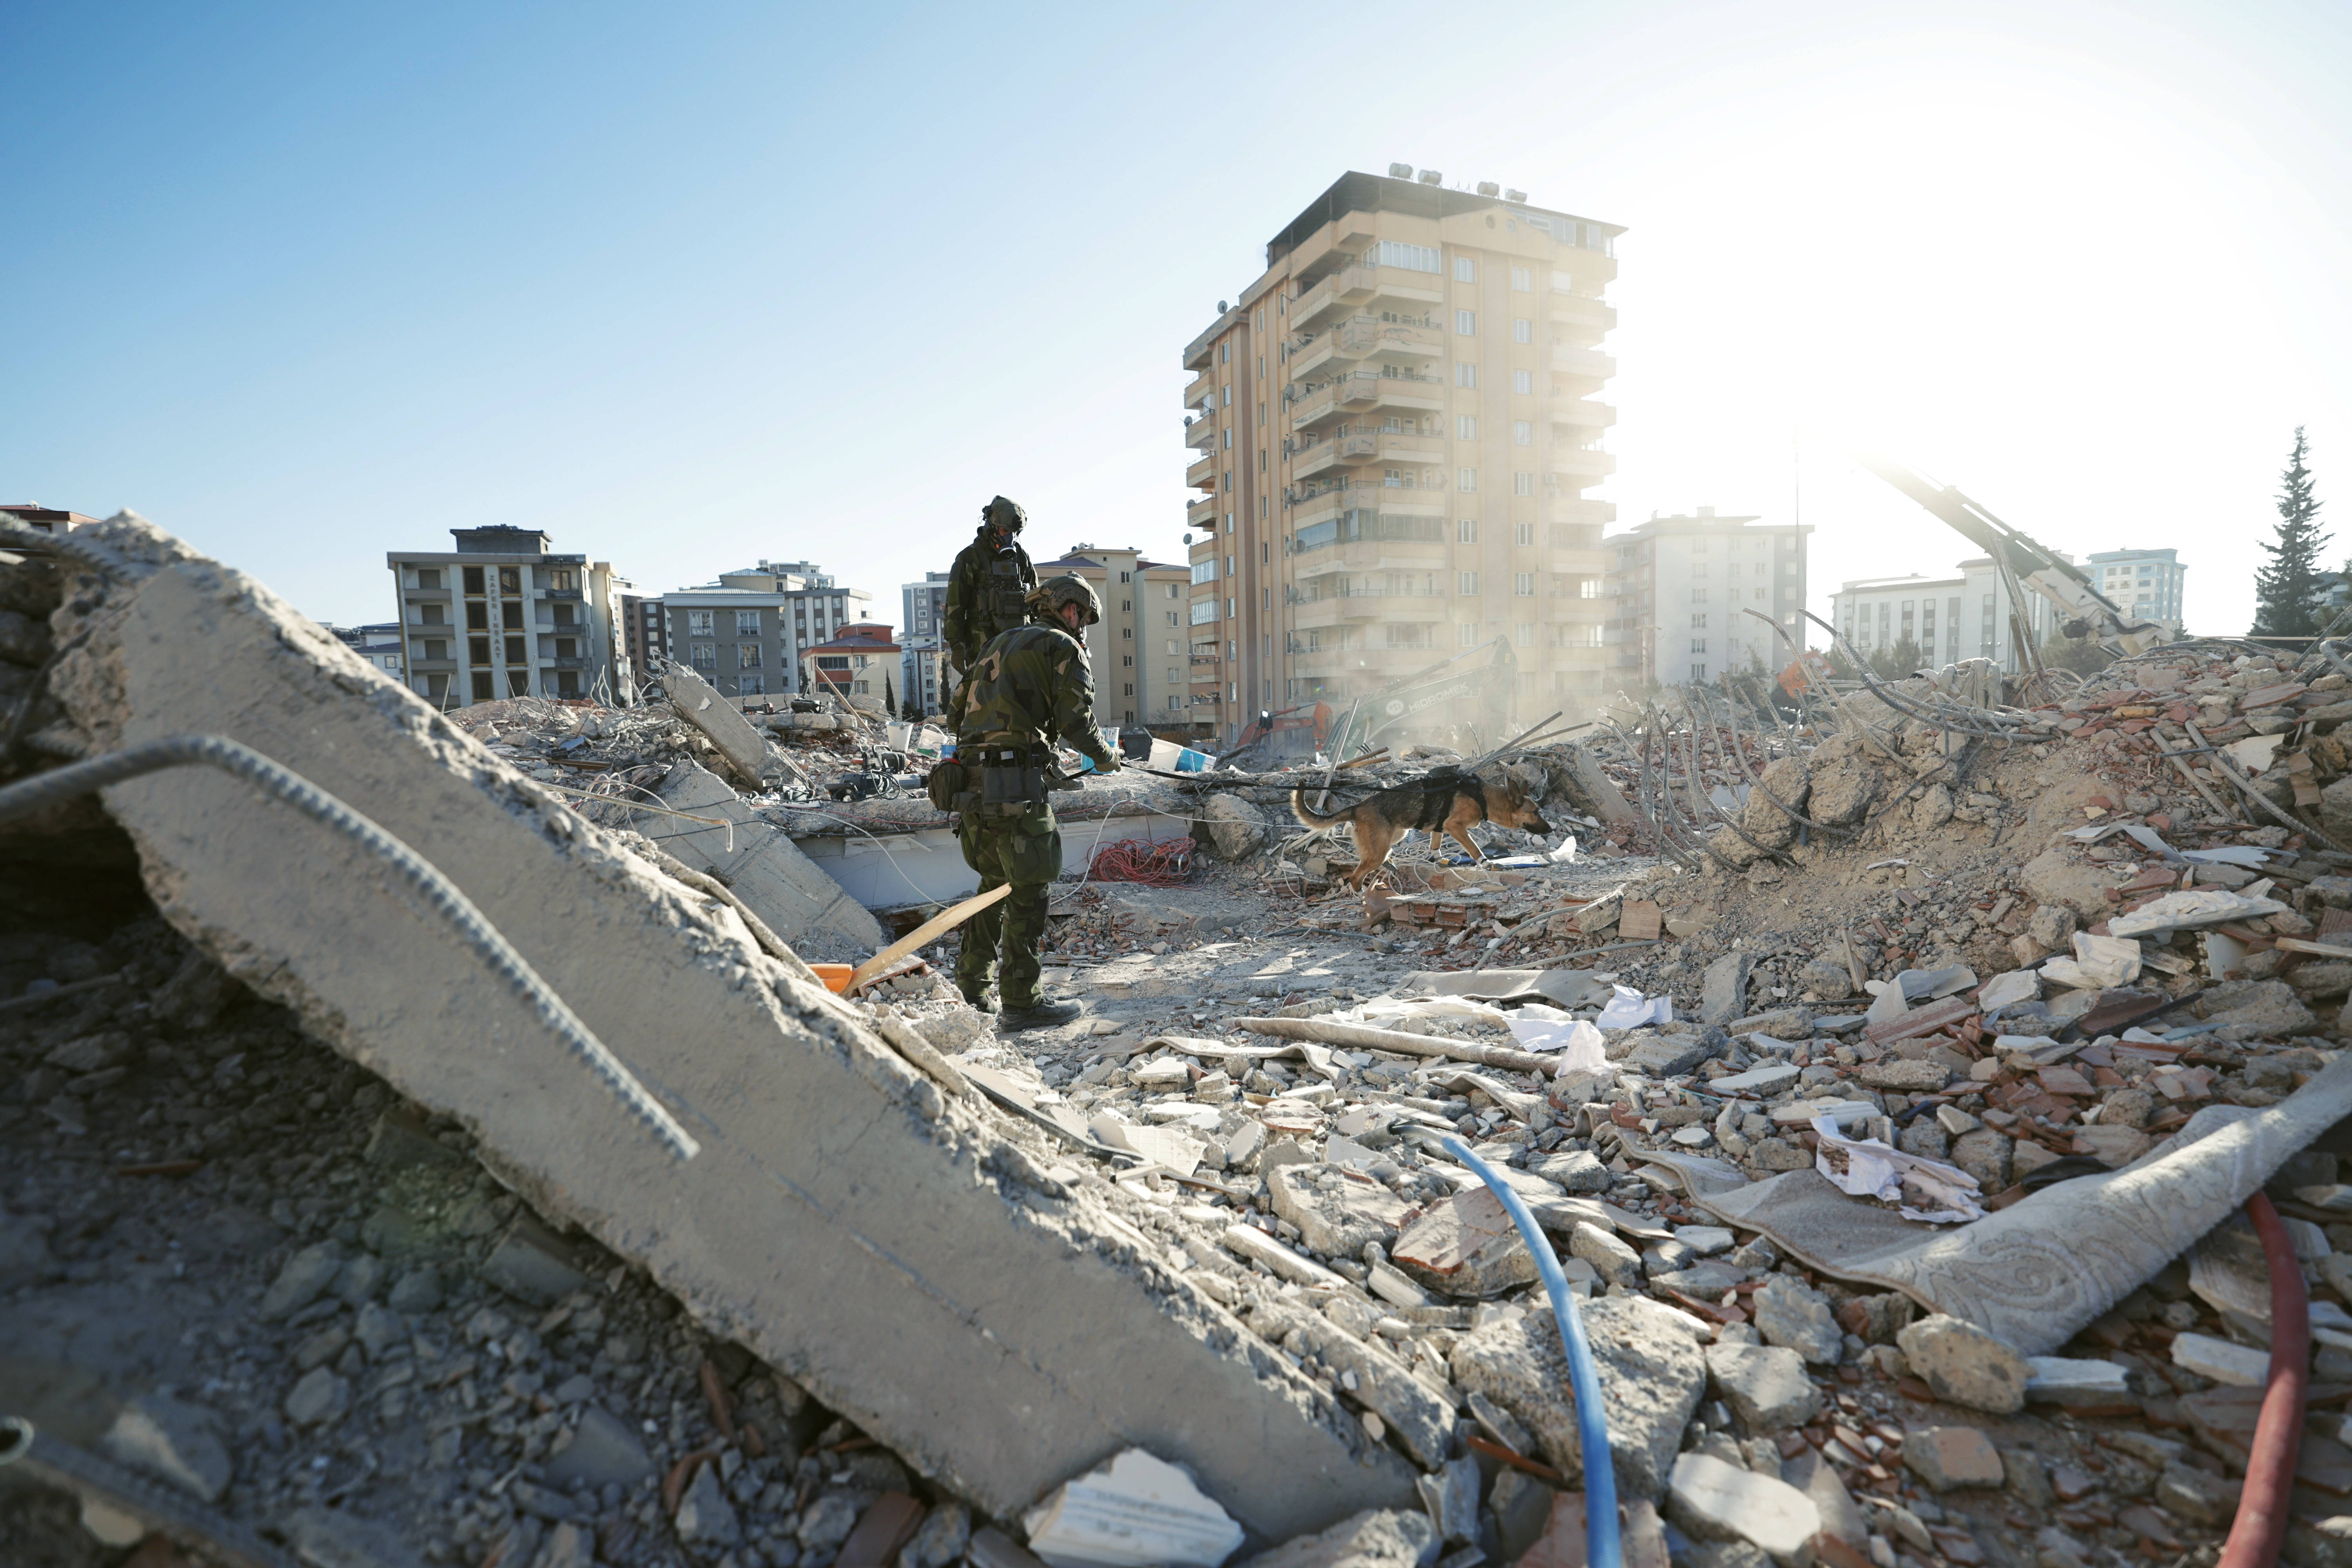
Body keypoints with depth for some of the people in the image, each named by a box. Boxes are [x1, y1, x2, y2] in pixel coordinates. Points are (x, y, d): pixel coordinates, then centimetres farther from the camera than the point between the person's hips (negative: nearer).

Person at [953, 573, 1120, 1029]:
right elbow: (1075, 718, -7)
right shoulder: (1064, 647, 2)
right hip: (1014, 781, -8)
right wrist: (1105, 758, 10)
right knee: (1028, 890, -1)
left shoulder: (998, 644, 25)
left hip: (972, 775, 8)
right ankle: (1021, 1002, 3)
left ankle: (974, 983, 27)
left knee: (995, 880, 20)